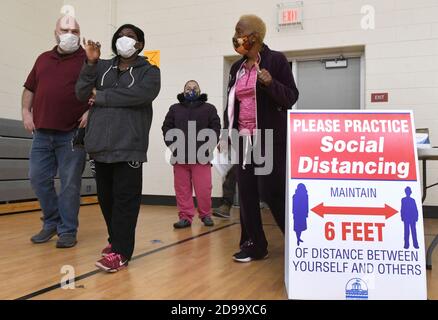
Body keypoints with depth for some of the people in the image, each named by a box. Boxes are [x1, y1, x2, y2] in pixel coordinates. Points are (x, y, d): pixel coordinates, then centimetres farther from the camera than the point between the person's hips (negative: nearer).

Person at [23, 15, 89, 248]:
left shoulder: (87, 60, 2)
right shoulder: (43, 59, 17)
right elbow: (29, 88, 23)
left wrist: (91, 111, -15)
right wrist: (26, 111, 10)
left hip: (72, 134, -5)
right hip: (42, 133, 5)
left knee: (70, 183, -1)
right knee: (38, 178, 7)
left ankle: (67, 230, 10)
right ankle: (52, 223, 24)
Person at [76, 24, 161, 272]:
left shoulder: (149, 71, 6)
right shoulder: (102, 67, 17)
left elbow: (141, 94, -14)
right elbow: (82, 94, 6)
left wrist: (102, 97, -7)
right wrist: (91, 63, -6)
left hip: (128, 144, -4)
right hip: (100, 143, 5)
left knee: (125, 198, -6)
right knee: (106, 197, 10)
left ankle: (120, 251, -3)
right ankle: (116, 239, 26)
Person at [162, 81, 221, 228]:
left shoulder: (209, 108, 8)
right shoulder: (174, 109, 12)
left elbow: (215, 129, 2)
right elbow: (166, 128, 9)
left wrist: (208, 147, -9)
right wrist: (173, 146, -4)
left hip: (201, 156, -2)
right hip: (180, 156, 2)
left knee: (204, 189, 0)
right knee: (182, 189, 5)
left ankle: (206, 215, 17)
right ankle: (185, 217, 14)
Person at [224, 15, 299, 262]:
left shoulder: (276, 60, -4)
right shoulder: (237, 68, 14)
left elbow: (291, 98, -8)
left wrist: (270, 83, -24)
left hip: (270, 137, -6)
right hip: (244, 138, 6)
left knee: (272, 190, -6)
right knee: (247, 193, 4)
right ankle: (254, 244, 14)